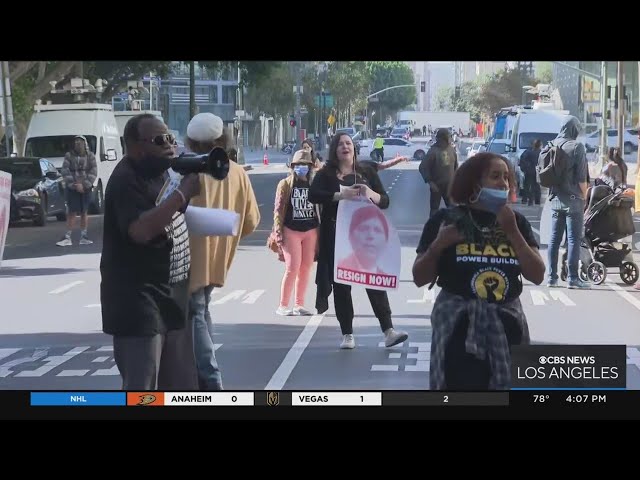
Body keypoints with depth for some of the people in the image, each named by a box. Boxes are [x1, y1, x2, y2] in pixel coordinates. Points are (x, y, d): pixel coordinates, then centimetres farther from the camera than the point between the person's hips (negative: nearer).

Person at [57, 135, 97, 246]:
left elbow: (93, 172, -1)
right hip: (72, 188, -1)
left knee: (84, 212, 5)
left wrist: (84, 185, -12)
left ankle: (83, 237, 10)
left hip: (86, 188, 1)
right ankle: (67, 238, -5)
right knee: (71, 212, -5)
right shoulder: (69, 156, 3)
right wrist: (74, 185, -12)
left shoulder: (90, 156, 6)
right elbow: (65, 172, -4)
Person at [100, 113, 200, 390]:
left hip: (171, 297, 10)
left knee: (178, 383, 18)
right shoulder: (126, 181, -18)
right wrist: (183, 193, -29)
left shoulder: (162, 171, 11)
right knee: (141, 387, -9)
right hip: (137, 301, -10)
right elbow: (141, 230, -32)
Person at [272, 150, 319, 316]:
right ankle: (283, 305, 1)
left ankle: (299, 305, 14)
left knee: (305, 268, 5)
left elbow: (320, 207, 11)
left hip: (311, 231, 4)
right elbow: (279, 209, -3)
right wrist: (279, 232, -10)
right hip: (291, 231, -3)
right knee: (292, 268, -8)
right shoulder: (285, 184, 0)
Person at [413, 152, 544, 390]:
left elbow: (537, 276, -1)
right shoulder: (446, 219, 0)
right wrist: (438, 246, -16)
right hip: (458, 325, -3)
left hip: (506, 323, 4)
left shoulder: (517, 221, 8)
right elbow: (419, 278, 1)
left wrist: (512, 232, -9)